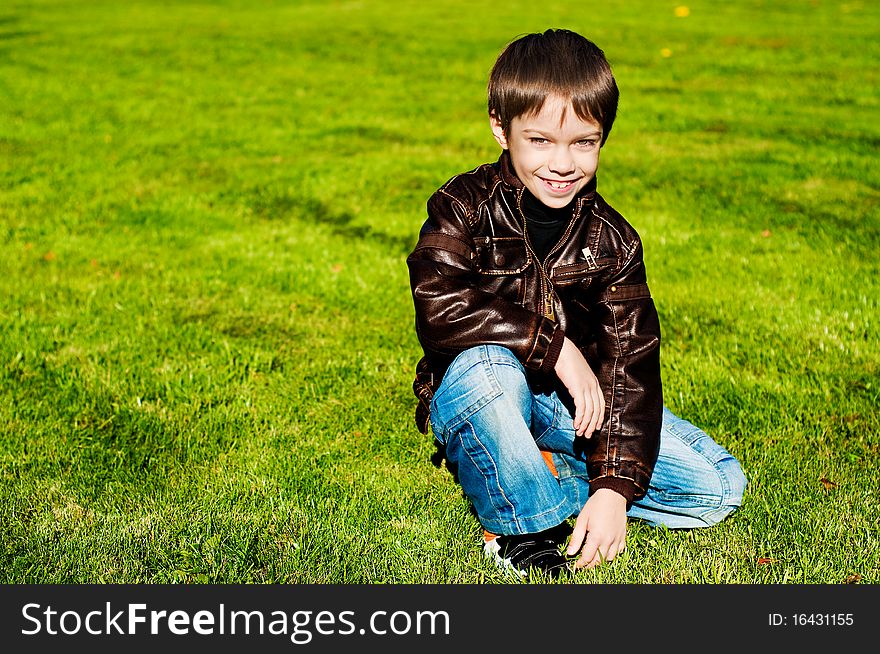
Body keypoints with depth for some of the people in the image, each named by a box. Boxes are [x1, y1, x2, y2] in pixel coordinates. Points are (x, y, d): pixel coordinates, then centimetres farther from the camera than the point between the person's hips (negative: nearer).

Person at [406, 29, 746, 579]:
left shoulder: (612, 241, -7)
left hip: (569, 406, 3)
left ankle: (549, 477, -3)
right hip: (473, 402, -3)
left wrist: (615, 488, -23)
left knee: (721, 486, -6)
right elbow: (439, 310, -29)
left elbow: (628, 363, -13)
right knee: (486, 365, -40)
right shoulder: (464, 208, -13)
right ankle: (524, 524, -20)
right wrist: (555, 346, -29)